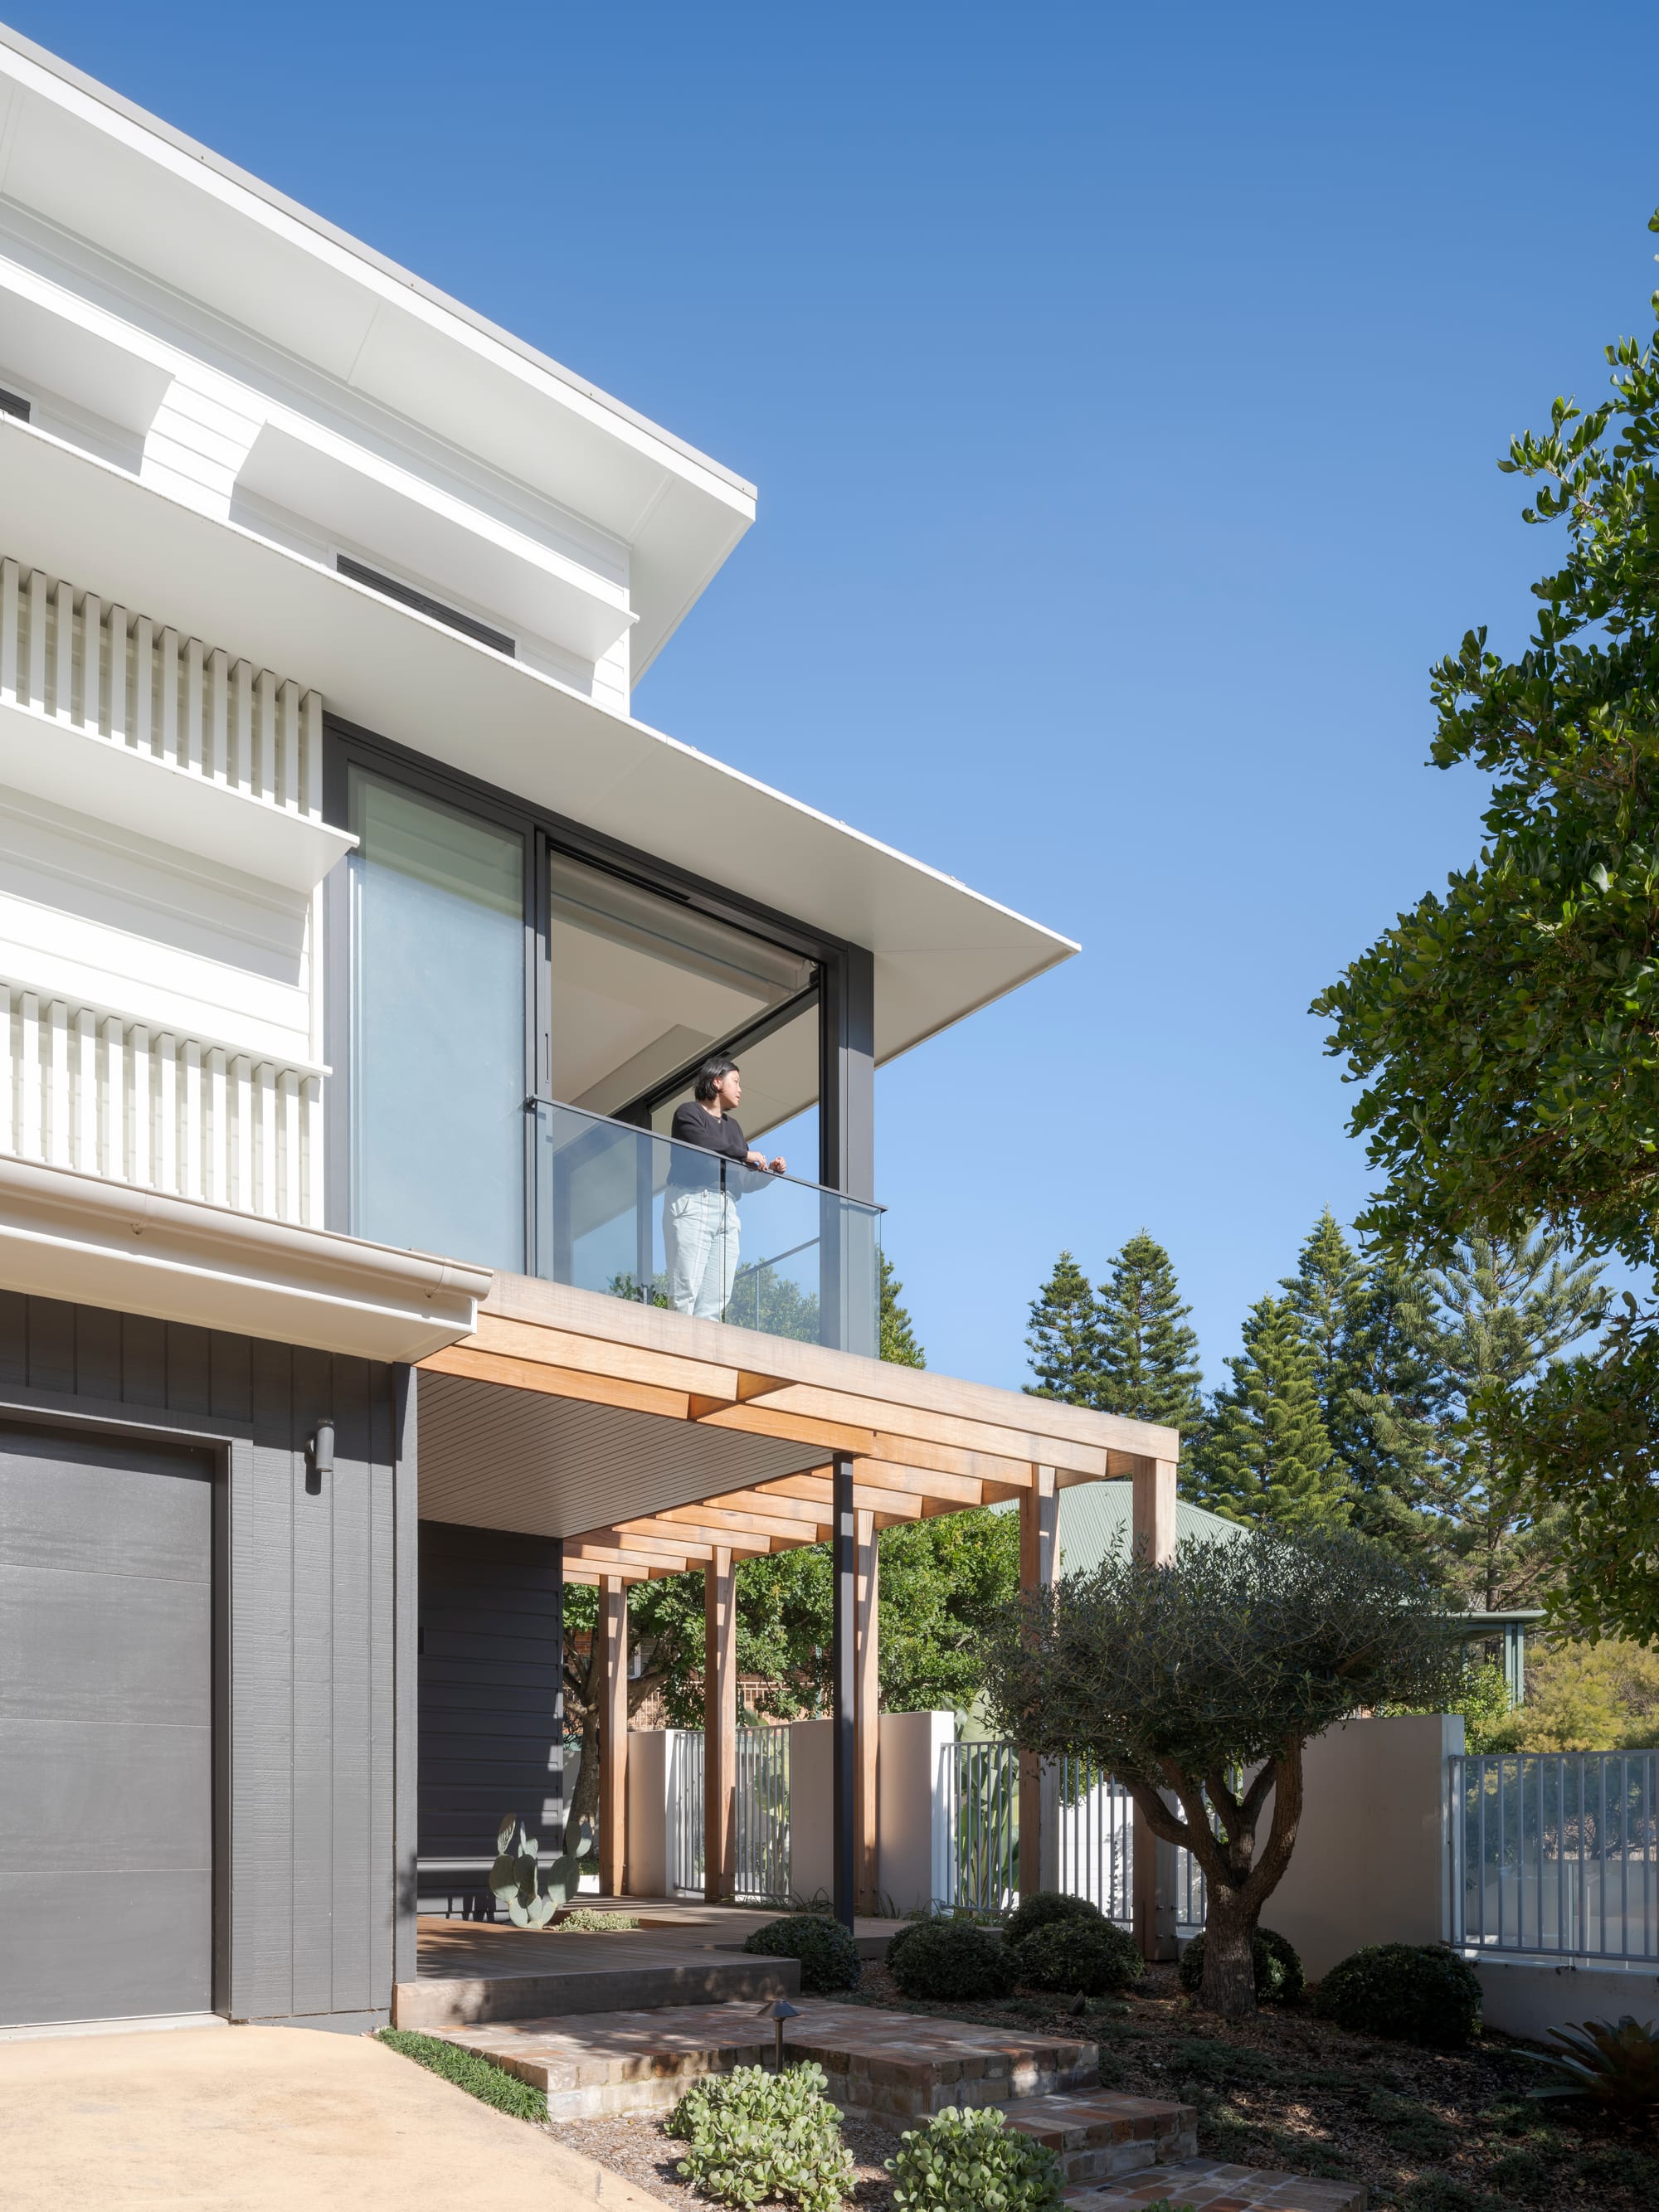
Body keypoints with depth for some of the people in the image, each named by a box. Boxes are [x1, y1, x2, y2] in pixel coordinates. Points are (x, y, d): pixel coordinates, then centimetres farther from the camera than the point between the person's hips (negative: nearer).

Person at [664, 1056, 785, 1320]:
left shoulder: (732, 1126, 28)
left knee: (715, 1301, -5)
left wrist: (770, 1171, 5)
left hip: (726, 1209, 7)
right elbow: (704, 1145, -14)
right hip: (693, 1201, -7)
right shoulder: (689, 1112, 7)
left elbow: (744, 1180, 24)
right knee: (685, 1291, -14)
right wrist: (745, 1155, -3)